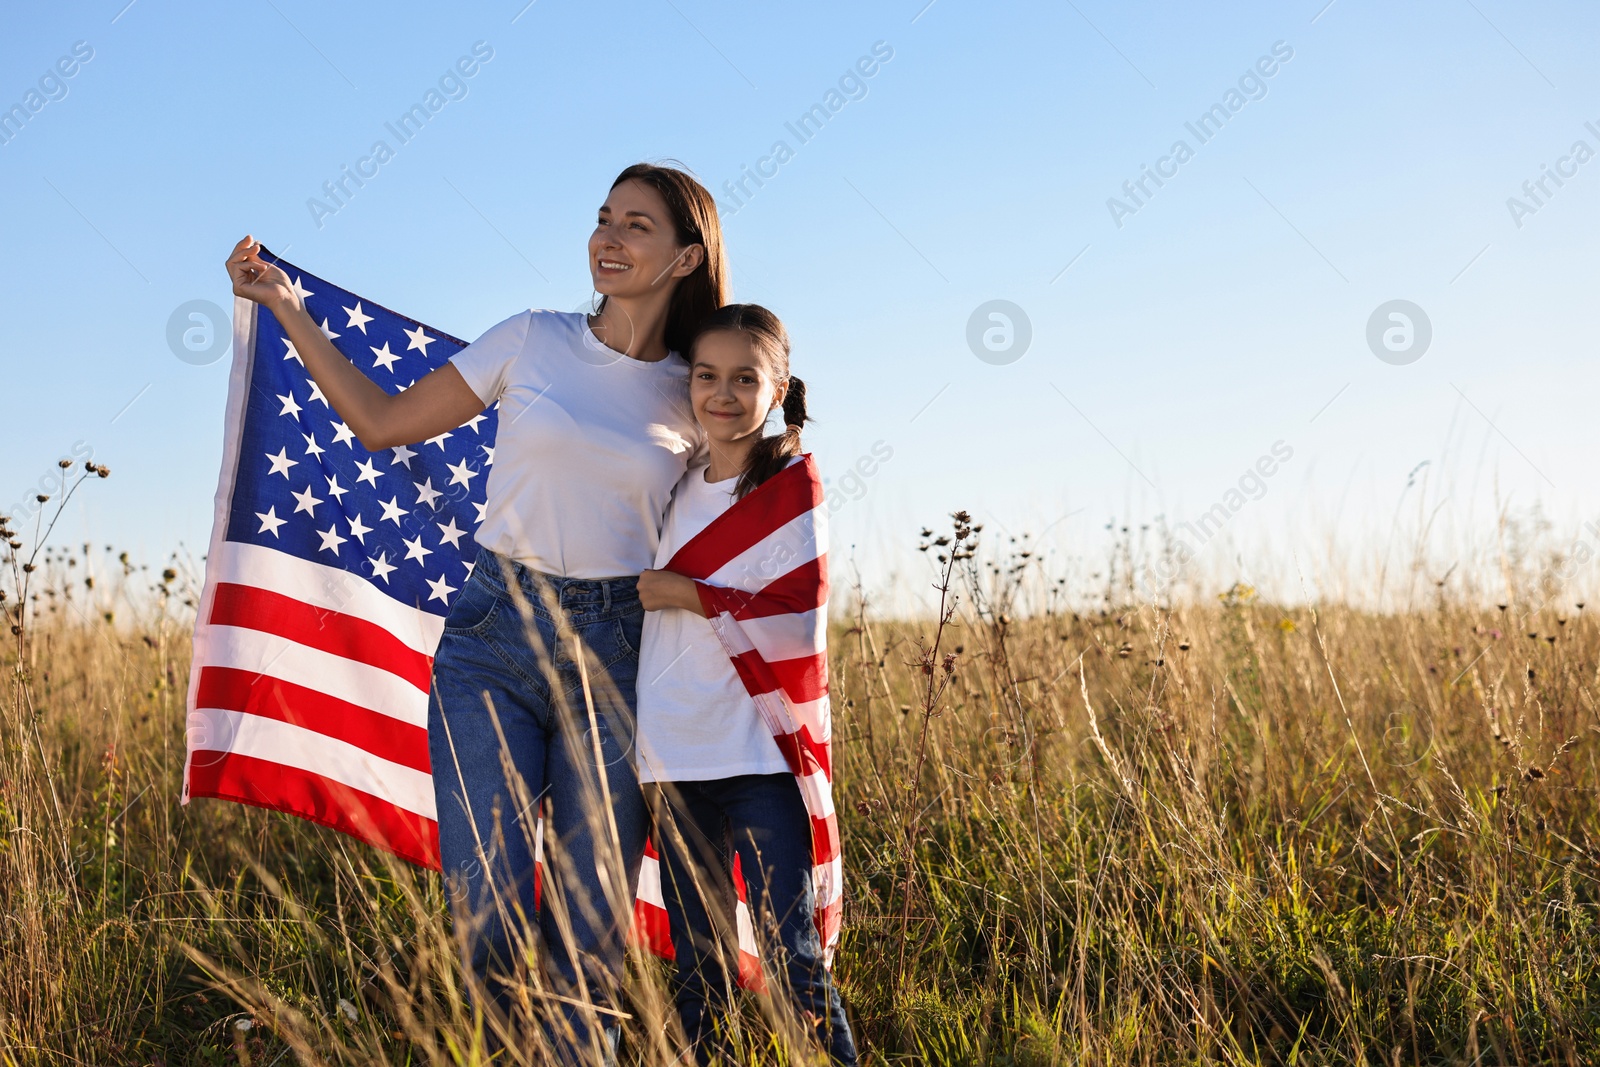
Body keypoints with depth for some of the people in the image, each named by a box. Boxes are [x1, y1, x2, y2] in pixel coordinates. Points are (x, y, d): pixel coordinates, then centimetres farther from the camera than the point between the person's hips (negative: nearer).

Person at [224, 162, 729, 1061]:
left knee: (592, 930, 1)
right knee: (490, 921, -7)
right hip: (494, 643, 0)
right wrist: (288, 309, 5)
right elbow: (383, 421, 8)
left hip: (614, 658, 1)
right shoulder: (531, 341, 2)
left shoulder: (695, 398, 5)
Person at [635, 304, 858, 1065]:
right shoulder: (673, 489, 13)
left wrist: (681, 593, -11)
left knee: (794, 959, -10)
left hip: (760, 754, -5)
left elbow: (801, 613, -12)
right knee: (696, 963, 10)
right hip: (675, 757, 5)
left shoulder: (792, 482, -1)